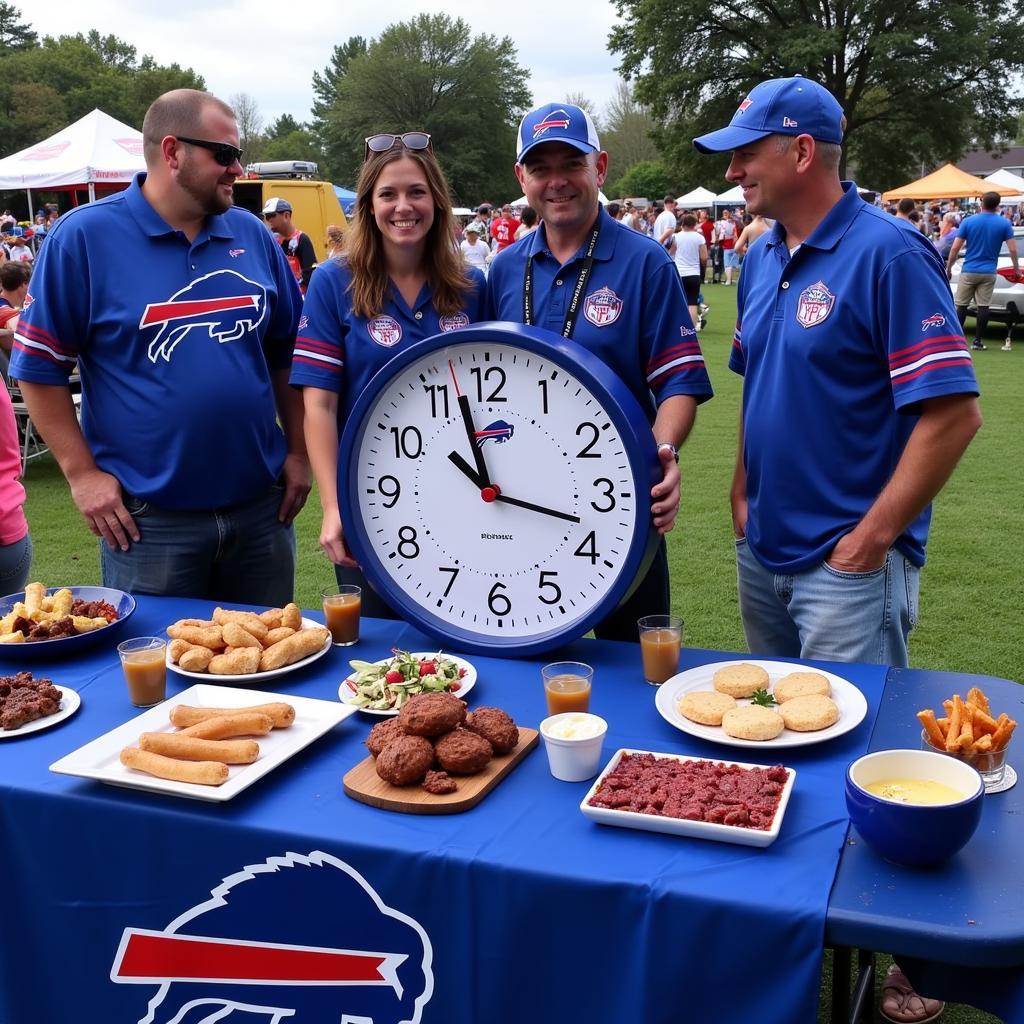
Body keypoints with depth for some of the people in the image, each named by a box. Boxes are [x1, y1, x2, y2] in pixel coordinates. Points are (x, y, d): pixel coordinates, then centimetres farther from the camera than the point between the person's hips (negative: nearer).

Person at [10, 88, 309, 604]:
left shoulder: (252, 234, 6)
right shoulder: (83, 236, -7)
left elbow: (285, 352, 13)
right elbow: (39, 367, -4)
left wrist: (297, 451, 7)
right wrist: (82, 473, -10)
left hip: (262, 507, 4)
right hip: (148, 521, -4)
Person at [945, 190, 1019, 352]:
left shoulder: (968, 221, -4)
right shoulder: (1004, 224, -2)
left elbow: (955, 248, -6)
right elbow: (1012, 249, -3)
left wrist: (948, 268, 5)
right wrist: (1016, 267, 12)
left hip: (968, 271, -1)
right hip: (988, 272, 1)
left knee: (961, 305, 5)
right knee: (983, 306, 3)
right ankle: (978, 341, 5)